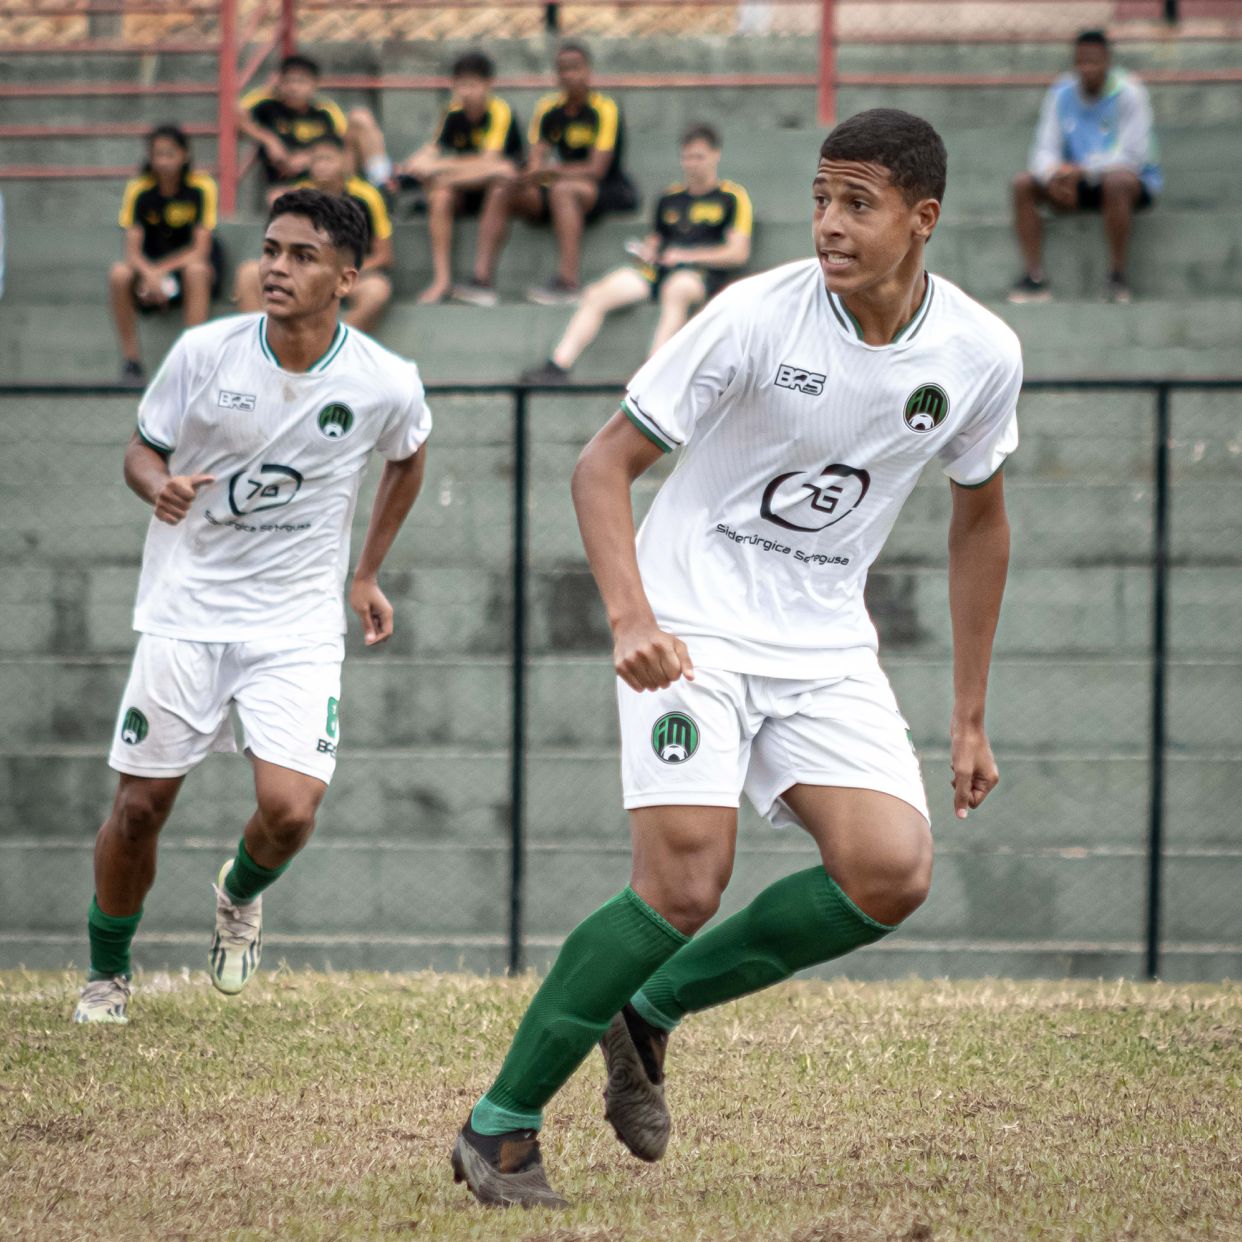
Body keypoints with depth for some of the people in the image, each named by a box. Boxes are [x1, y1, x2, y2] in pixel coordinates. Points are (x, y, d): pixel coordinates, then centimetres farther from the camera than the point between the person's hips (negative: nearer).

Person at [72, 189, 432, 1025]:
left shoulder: (387, 384, -9)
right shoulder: (205, 353, -11)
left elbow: (408, 458, 14)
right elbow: (143, 450, 3)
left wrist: (368, 574, 17)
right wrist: (159, 485, -21)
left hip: (299, 623, 0)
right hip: (186, 610, 0)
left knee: (290, 812, -15)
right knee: (140, 807, 1)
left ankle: (241, 894, 22)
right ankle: (107, 974, 27)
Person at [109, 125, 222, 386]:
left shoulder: (201, 188, -13)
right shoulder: (139, 190, -8)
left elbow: (200, 250, -17)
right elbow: (133, 251, -13)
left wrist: (161, 270, -28)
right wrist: (149, 274, -34)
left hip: (189, 262, -2)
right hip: (151, 265, 2)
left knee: (197, 271, -38)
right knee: (119, 274, -30)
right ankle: (130, 360, -20)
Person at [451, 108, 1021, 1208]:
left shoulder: (981, 354, -4)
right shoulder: (759, 316, -16)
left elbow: (980, 516, 13)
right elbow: (605, 466, -12)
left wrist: (969, 716, 14)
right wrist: (631, 618, -29)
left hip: (825, 643, 4)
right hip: (693, 625, -4)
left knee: (892, 874, -16)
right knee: (684, 886, -20)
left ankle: (652, 1010, 6)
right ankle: (501, 1126, -5)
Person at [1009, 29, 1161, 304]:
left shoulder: (1128, 93, -13)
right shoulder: (1061, 94, 1)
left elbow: (1130, 155, -21)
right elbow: (1045, 149, -2)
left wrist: (1082, 170, -33)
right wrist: (1052, 175, -26)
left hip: (1135, 181, -5)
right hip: (1080, 185, 5)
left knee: (1116, 181, -40)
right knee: (1023, 183, -14)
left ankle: (1118, 276, -30)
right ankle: (1034, 278, -19)